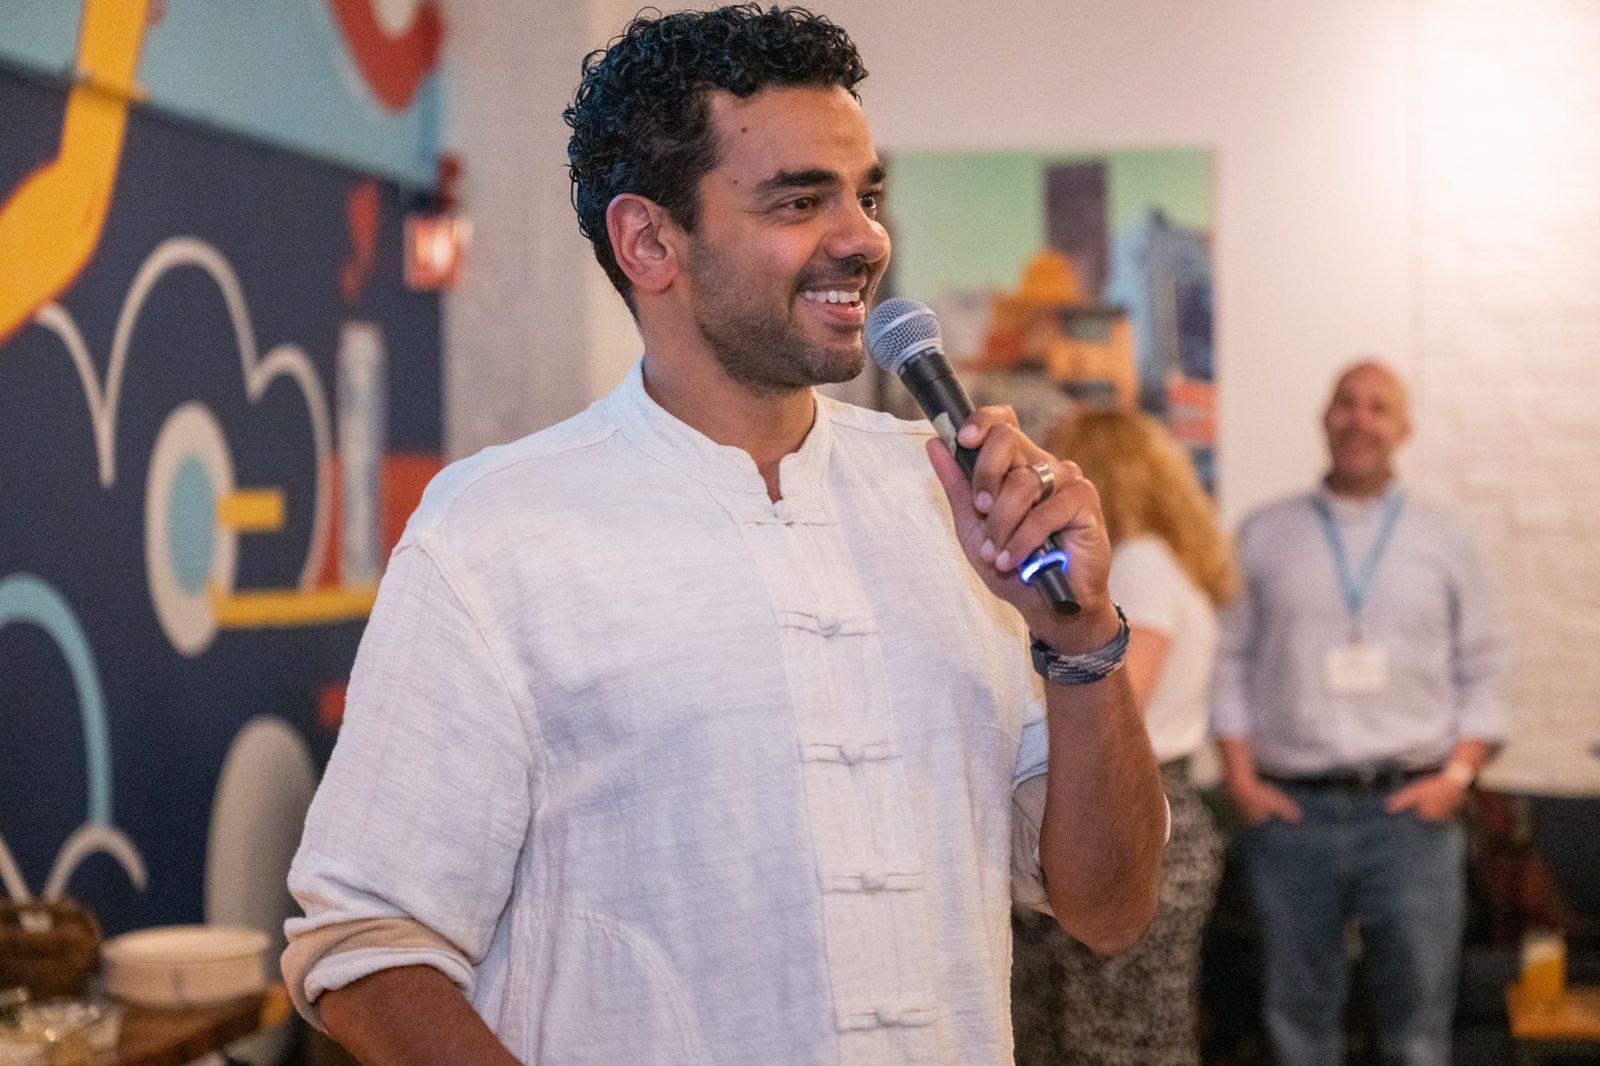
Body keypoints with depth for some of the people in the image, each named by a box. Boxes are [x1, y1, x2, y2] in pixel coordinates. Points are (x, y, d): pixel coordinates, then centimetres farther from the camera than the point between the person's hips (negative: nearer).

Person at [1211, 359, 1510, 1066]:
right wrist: (1240, 778, -1)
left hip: (1411, 810, 0)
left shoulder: (1443, 539, 10)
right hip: (1290, 812, 0)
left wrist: (1456, 775, -3)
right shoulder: (1263, 536, 9)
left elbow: (1484, 670, 9)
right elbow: (1230, 661, 8)